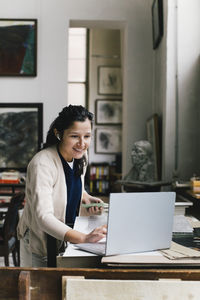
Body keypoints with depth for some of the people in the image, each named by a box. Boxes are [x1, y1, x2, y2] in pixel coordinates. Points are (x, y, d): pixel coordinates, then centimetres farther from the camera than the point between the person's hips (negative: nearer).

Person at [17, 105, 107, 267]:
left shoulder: (81, 156, -4)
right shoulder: (42, 164, -28)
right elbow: (43, 217, -38)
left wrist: (86, 198, -6)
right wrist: (83, 238, -49)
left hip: (67, 237, 6)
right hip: (40, 243, -6)